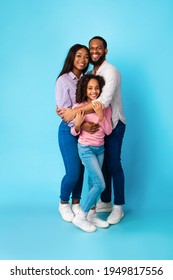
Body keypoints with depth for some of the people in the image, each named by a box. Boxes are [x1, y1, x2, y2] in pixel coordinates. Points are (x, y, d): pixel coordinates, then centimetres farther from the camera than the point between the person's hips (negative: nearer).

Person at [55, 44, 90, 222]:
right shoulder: (63, 80, -10)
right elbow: (64, 111, -16)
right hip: (69, 131, -5)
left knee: (81, 170, 9)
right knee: (73, 172, -3)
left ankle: (76, 203, 27)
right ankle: (63, 203, 22)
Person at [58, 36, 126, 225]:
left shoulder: (111, 71, -17)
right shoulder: (91, 73, 8)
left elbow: (104, 101, -31)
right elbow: (90, 100, 4)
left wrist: (74, 111, -33)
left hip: (114, 124, -7)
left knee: (113, 165, -2)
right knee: (102, 164, 12)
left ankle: (118, 208, 10)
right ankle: (105, 202, 25)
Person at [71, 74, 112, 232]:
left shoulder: (105, 107, -1)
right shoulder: (79, 107, -12)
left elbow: (108, 131, -7)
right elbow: (75, 133, -3)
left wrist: (100, 115, -19)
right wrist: (77, 124, -25)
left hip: (100, 148, 5)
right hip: (86, 149, -5)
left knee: (93, 183, 11)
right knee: (100, 185, -10)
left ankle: (92, 215, 25)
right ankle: (80, 217, 3)